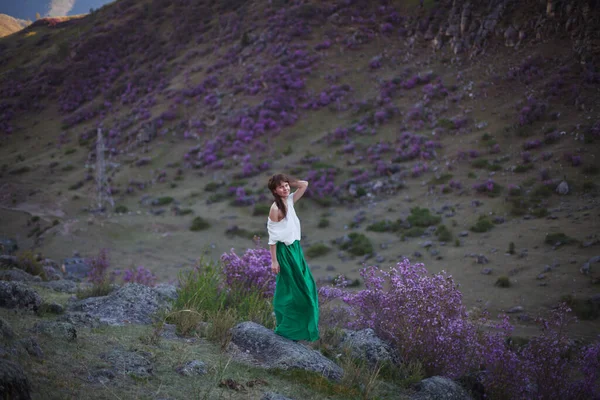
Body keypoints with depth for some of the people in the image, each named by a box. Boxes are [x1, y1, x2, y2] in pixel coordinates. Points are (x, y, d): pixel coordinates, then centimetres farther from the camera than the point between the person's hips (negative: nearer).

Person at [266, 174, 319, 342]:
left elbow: (304, 185, 14)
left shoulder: (290, 201, 4)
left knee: (304, 287, 15)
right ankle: (286, 329, 11)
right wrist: (274, 261, -17)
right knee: (289, 290, 0)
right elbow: (273, 237, -16)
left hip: (295, 249, 9)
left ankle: (301, 326, 27)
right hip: (285, 251, -9)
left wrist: (289, 181, 0)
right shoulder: (275, 209, -17)